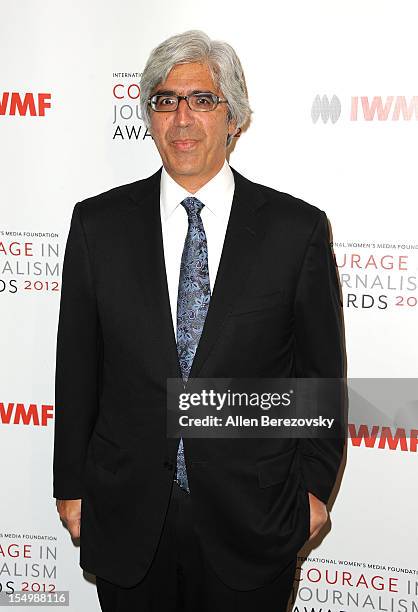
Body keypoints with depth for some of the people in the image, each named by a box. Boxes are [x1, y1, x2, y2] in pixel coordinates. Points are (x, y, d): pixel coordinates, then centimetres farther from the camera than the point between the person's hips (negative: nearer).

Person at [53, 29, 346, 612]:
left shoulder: (298, 228, -6)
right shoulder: (98, 222, -2)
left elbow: (321, 370, 0)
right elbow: (77, 365, 2)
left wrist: (314, 486, 3)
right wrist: (72, 484, 5)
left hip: (252, 520, -1)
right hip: (126, 515, 2)